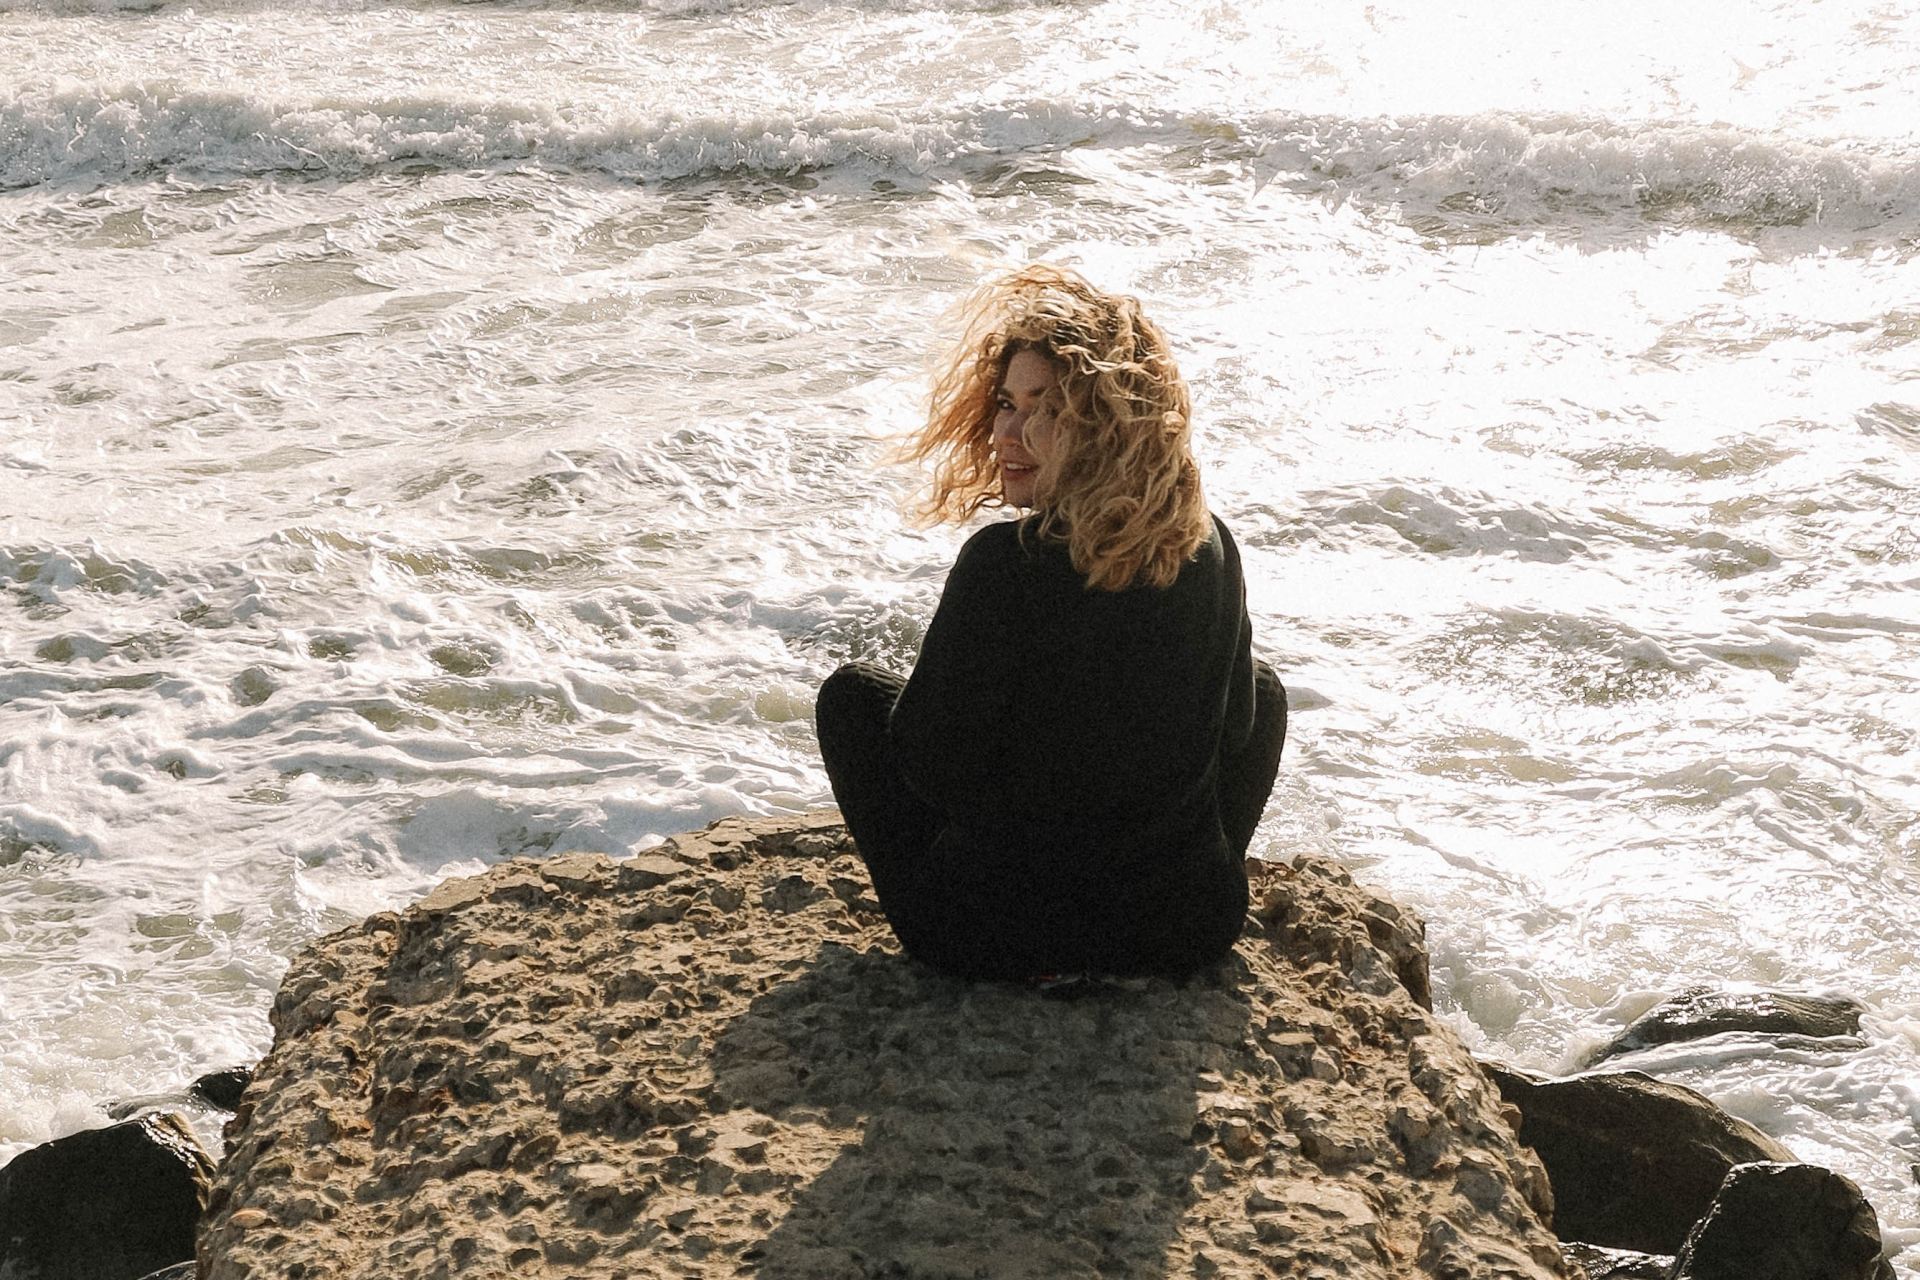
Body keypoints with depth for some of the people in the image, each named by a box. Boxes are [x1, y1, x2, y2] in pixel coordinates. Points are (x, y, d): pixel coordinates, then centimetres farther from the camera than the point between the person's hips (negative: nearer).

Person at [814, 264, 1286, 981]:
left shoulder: (1004, 564, -25)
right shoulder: (1211, 550, -10)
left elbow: (933, 767, -15)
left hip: (993, 941, -3)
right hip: (1190, 929, 4)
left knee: (853, 692, 19)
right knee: (1260, 688, 30)